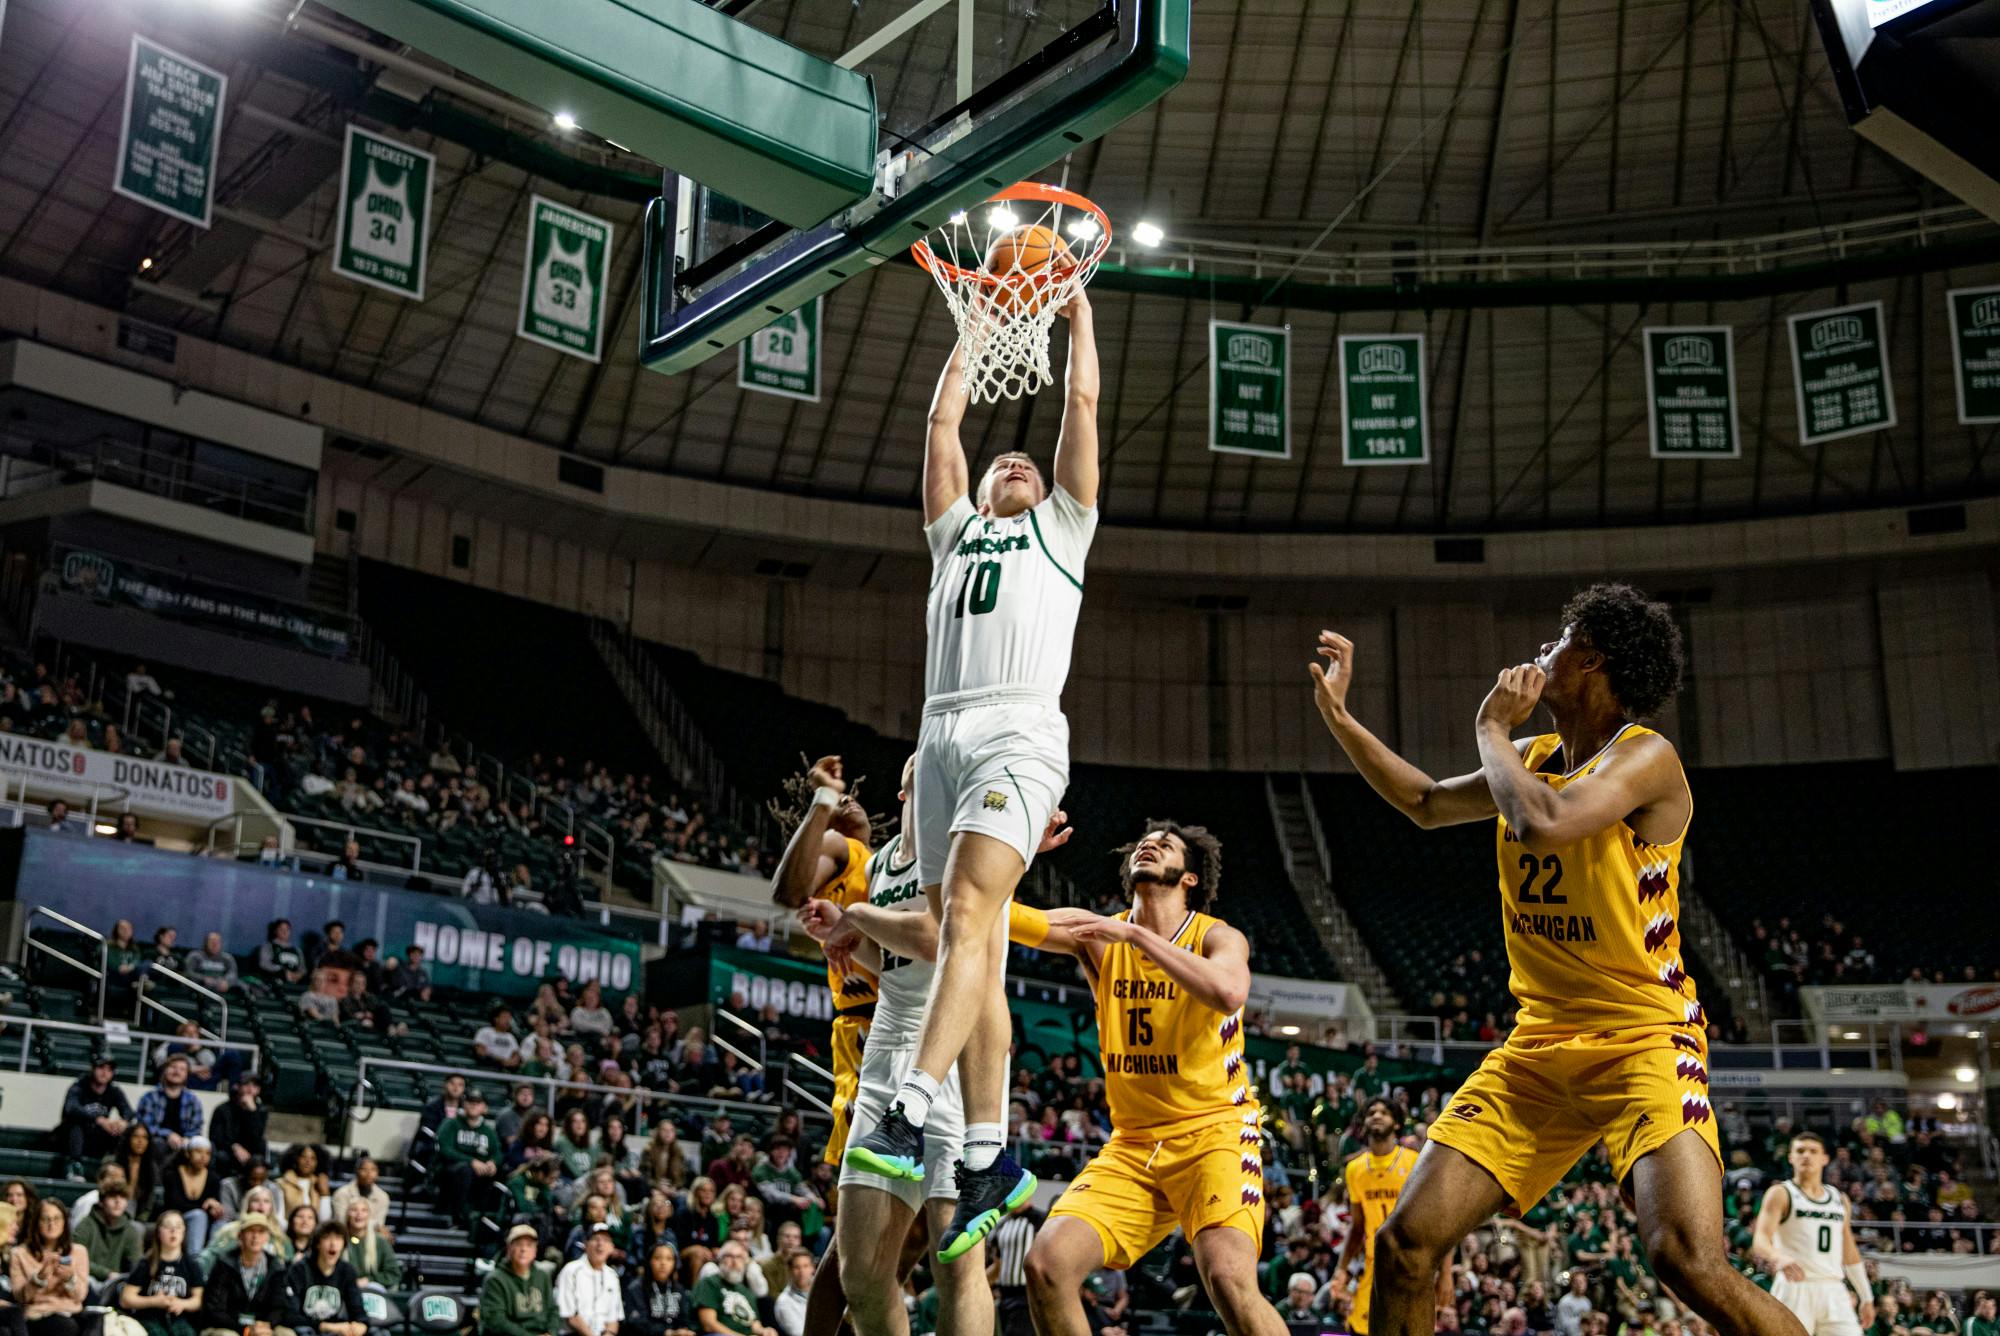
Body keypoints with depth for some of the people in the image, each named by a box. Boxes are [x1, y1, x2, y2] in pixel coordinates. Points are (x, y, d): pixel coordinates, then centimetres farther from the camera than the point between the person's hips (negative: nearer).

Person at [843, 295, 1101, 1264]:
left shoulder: (1060, 528, 21)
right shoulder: (957, 533, 30)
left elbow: (1083, 404, 20)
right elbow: (941, 427, 31)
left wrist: (1078, 314, 29)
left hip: (1019, 734, -5)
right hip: (943, 735, 5)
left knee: (967, 915, -22)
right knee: (974, 946, 0)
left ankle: (909, 1112, -30)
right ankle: (990, 1158, 0)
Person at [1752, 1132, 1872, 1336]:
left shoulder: (1840, 1200, 17)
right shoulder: (1780, 1194, -1)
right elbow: (1760, 1239, -15)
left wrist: (1866, 1297, 20)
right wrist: (1778, 1257, -37)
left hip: (1833, 1291, 5)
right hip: (1794, 1288, -5)